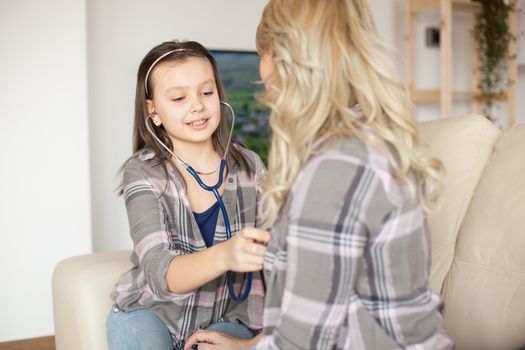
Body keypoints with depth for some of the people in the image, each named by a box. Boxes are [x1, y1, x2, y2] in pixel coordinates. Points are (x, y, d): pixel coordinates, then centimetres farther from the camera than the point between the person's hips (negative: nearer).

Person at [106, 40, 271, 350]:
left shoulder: (249, 167, -6)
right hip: (150, 312, 0)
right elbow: (160, 272, -24)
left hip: (227, 318, 1)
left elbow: (268, 247, 2)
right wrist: (224, 256, -44)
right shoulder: (143, 172, -11)